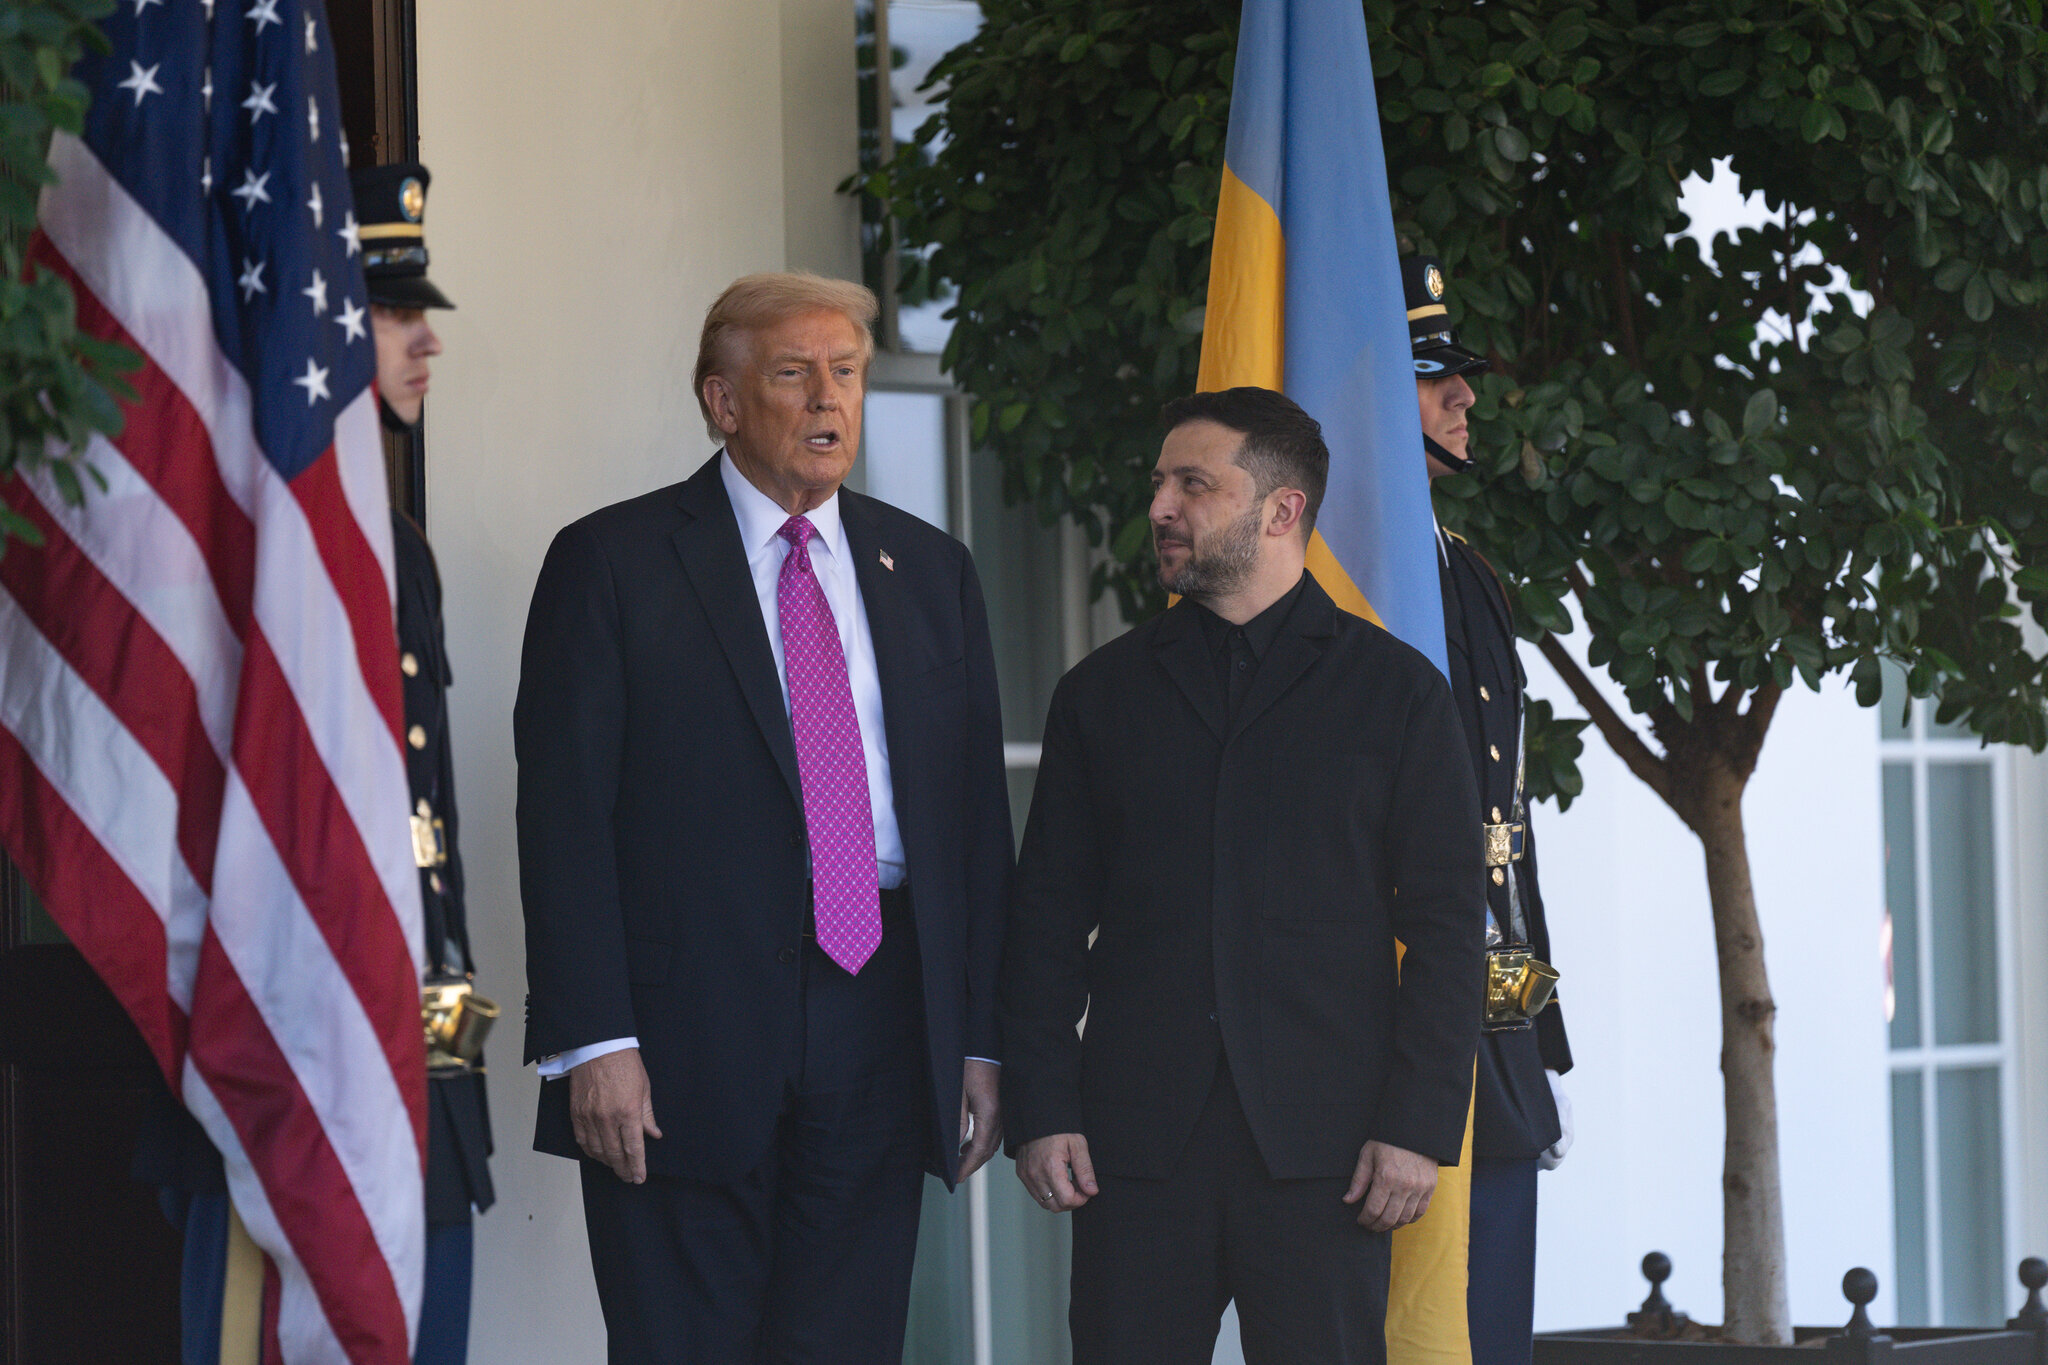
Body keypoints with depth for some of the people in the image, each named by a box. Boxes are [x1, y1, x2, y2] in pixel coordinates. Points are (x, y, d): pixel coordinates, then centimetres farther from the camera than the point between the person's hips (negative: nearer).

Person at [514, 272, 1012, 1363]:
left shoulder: (931, 571, 14)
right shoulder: (612, 563, 1)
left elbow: (977, 812, 13)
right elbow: (564, 815, -5)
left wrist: (980, 1039, 6)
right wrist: (592, 1042, -14)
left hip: (880, 1032, 4)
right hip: (686, 1043, -4)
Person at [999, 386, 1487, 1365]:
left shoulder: (1395, 691, 6)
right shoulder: (1102, 693, 14)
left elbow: (1446, 924, 2)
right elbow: (1046, 921, 12)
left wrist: (1419, 1126, -7)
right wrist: (1039, 1111, 1)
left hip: (1322, 1142, -2)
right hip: (1136, 1140, 2)